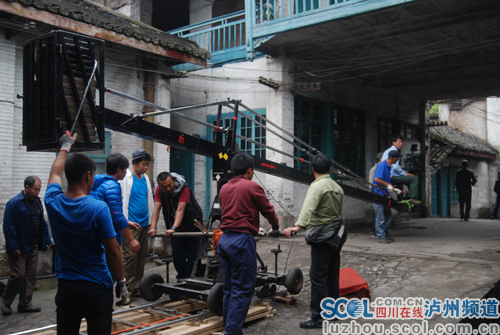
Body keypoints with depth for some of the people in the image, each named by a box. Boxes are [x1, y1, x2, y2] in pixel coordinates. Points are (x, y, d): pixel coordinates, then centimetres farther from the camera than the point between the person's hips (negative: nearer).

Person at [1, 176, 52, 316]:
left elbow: (42, 223, 15)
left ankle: (25, 304, 17)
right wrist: (13, 247, -17)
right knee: (18, 275, -4)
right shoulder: (14, 203, -13)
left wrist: (46, 241, 10)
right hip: (19, 247, -7)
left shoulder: (37, 202, 9)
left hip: (33, 246, 7)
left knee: (31, 275, 8)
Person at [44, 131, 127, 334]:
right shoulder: (98, 208, -18)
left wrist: (65, 147, 34)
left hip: (65, 287, 5)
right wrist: (121, 282, 0)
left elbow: (55, 173, 18)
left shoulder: (53, 202, -4)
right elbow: (112, 249, -13)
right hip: (96, 287, -5)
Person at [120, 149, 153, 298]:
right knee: (130, 256, -6)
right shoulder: (125, 178, -7)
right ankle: (126, 290, 2)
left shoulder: (145, 179, 14)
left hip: (144, 224, 7)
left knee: (142, 256, 9)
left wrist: (151, 222, 16)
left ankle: (137, 288, 18)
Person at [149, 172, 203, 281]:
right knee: (178, 256, 7)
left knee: (191, 256, -1)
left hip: (192, 226, -4)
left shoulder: (184, 188, -26)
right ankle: (181, 277, 22)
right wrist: (153, 228, -32)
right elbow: (156, 208, -20)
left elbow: (180, 209, -35)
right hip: (176, 228, 4)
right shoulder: (159, 190, -12)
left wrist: (173, 228, -45)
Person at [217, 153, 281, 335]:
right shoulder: (252, 187, -6)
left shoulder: (224, 188, 12)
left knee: (229, 287, 15)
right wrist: (276, 228, 21)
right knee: (243, 289, -1)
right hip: (242, 240, -7)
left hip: (224, 239, 7)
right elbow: (268, 210, 2)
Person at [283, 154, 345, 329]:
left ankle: (318, 317, -1)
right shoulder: (337, 187, 14)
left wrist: (298, 226, -44)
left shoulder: (317, 186, -14)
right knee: (332, 276, 16)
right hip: (336, 236, 9)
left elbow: (308, 207, -32)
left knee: (318, 277, -5)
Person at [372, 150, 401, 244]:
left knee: (388, 216, 13)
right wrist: (388, 185, -17)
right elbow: (377, 179, -23)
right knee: (380, 217, -4)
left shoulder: (388, 166, 14)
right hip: (378, 194, -10)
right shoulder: (382, 165, -15)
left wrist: (394, 188, 17)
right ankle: (381, 237, 2)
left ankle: (385, 234, 22)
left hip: (384, 195, 10)